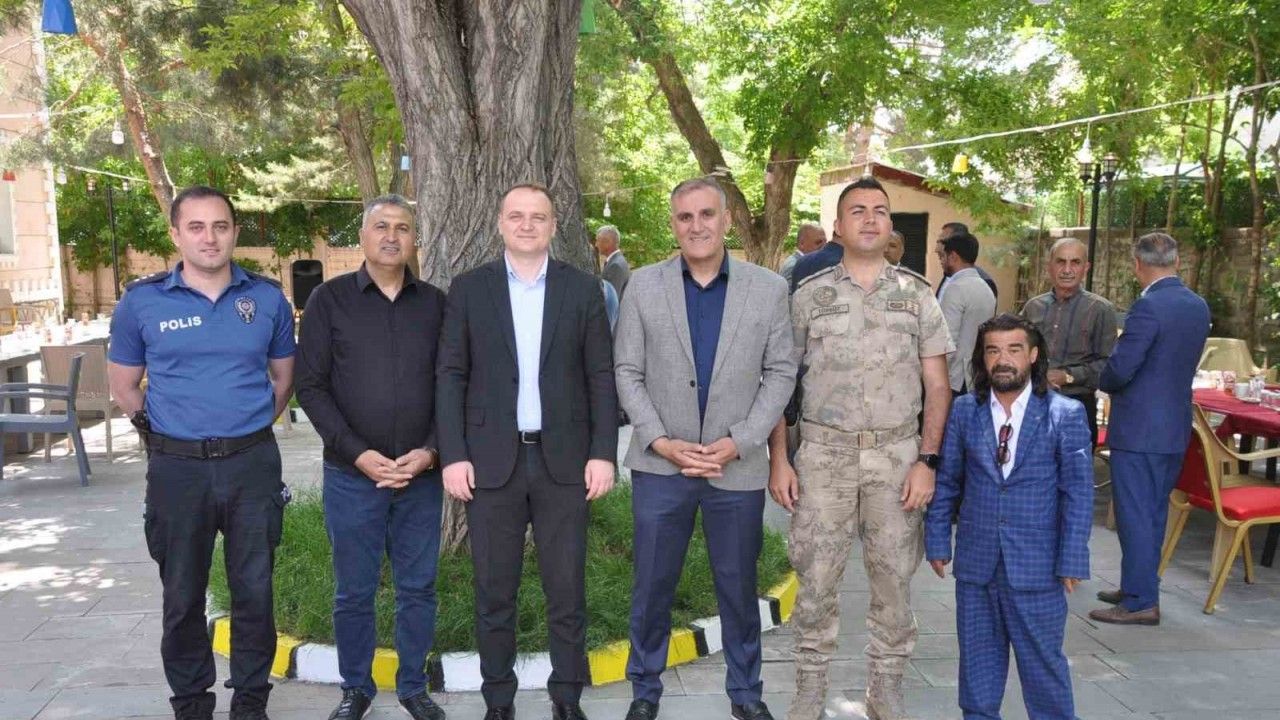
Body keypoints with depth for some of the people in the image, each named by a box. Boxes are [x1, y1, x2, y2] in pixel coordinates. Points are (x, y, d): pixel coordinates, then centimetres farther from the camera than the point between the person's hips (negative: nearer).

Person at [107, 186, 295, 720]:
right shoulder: (142, 301, -2)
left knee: (254, 591, 7)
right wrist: (166, 434, 11)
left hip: (253, 464, 0)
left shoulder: (267, 297, 1)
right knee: (182, 596, 11)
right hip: (177, 468, 0)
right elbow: (124, 385, 8)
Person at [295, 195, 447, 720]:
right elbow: (310, 385, -4)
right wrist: (358, 453, -13)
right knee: (353, 591, 9)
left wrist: (431, 450, -9)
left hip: (422, 475, 2)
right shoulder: (329, 299, 0)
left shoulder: (435, 303, 5)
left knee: (418, 588, 10)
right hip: (351, 474, -1)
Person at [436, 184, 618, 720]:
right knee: (494, 591, 9)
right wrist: (453, 456, -6)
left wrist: (603, 452, -4)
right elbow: (450, 376, 1)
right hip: (491, 459, 0)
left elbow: (601, 376, 3)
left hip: (564, 458, 0)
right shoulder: (469, 288, 4)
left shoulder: (583, 288, 4)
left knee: (567, 589, 7)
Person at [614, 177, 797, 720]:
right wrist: (661, 441, -10)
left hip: (738, 467, 0)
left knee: (738, 586, 12)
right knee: (652, 586, 10)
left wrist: (738, 442, -10)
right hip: (660, 464, 0)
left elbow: (780, 373, 0)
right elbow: (627, 372, 1)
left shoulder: (769, 289, 0)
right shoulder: (644, 285, 1)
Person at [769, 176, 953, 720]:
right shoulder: (808, 295, 2)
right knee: (816, 577, 4)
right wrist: (779, 459, -3)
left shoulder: (917, 295, 5)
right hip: (823, 452, -1)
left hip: (897, 454, 1)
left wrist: (927, 460, -5)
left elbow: (937, 386, 4)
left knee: (893, 577, 8)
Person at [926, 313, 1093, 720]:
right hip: (975, 561, 3)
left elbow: (1078, 493, -5)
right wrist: (938, 542, 4)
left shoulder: (1065, 415, -5)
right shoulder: (963, 412, 2)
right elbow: (946, 483, 6)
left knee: (1043, 659, 10)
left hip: (1037, 565, -2)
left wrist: (1071, 561, -8)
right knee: (978, 658, 15)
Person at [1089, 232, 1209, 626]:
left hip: (1138, 429, -8)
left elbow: (1119, 369, -21)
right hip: (1176, 427, 9)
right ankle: (1138, 586, 29)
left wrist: (1103, 382, 1)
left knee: (1135, 515, -1)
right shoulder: (1199, 306, 7)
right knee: (1154, 513, 17)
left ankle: (1140, 602, 4)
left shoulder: (1149, 306, -19)